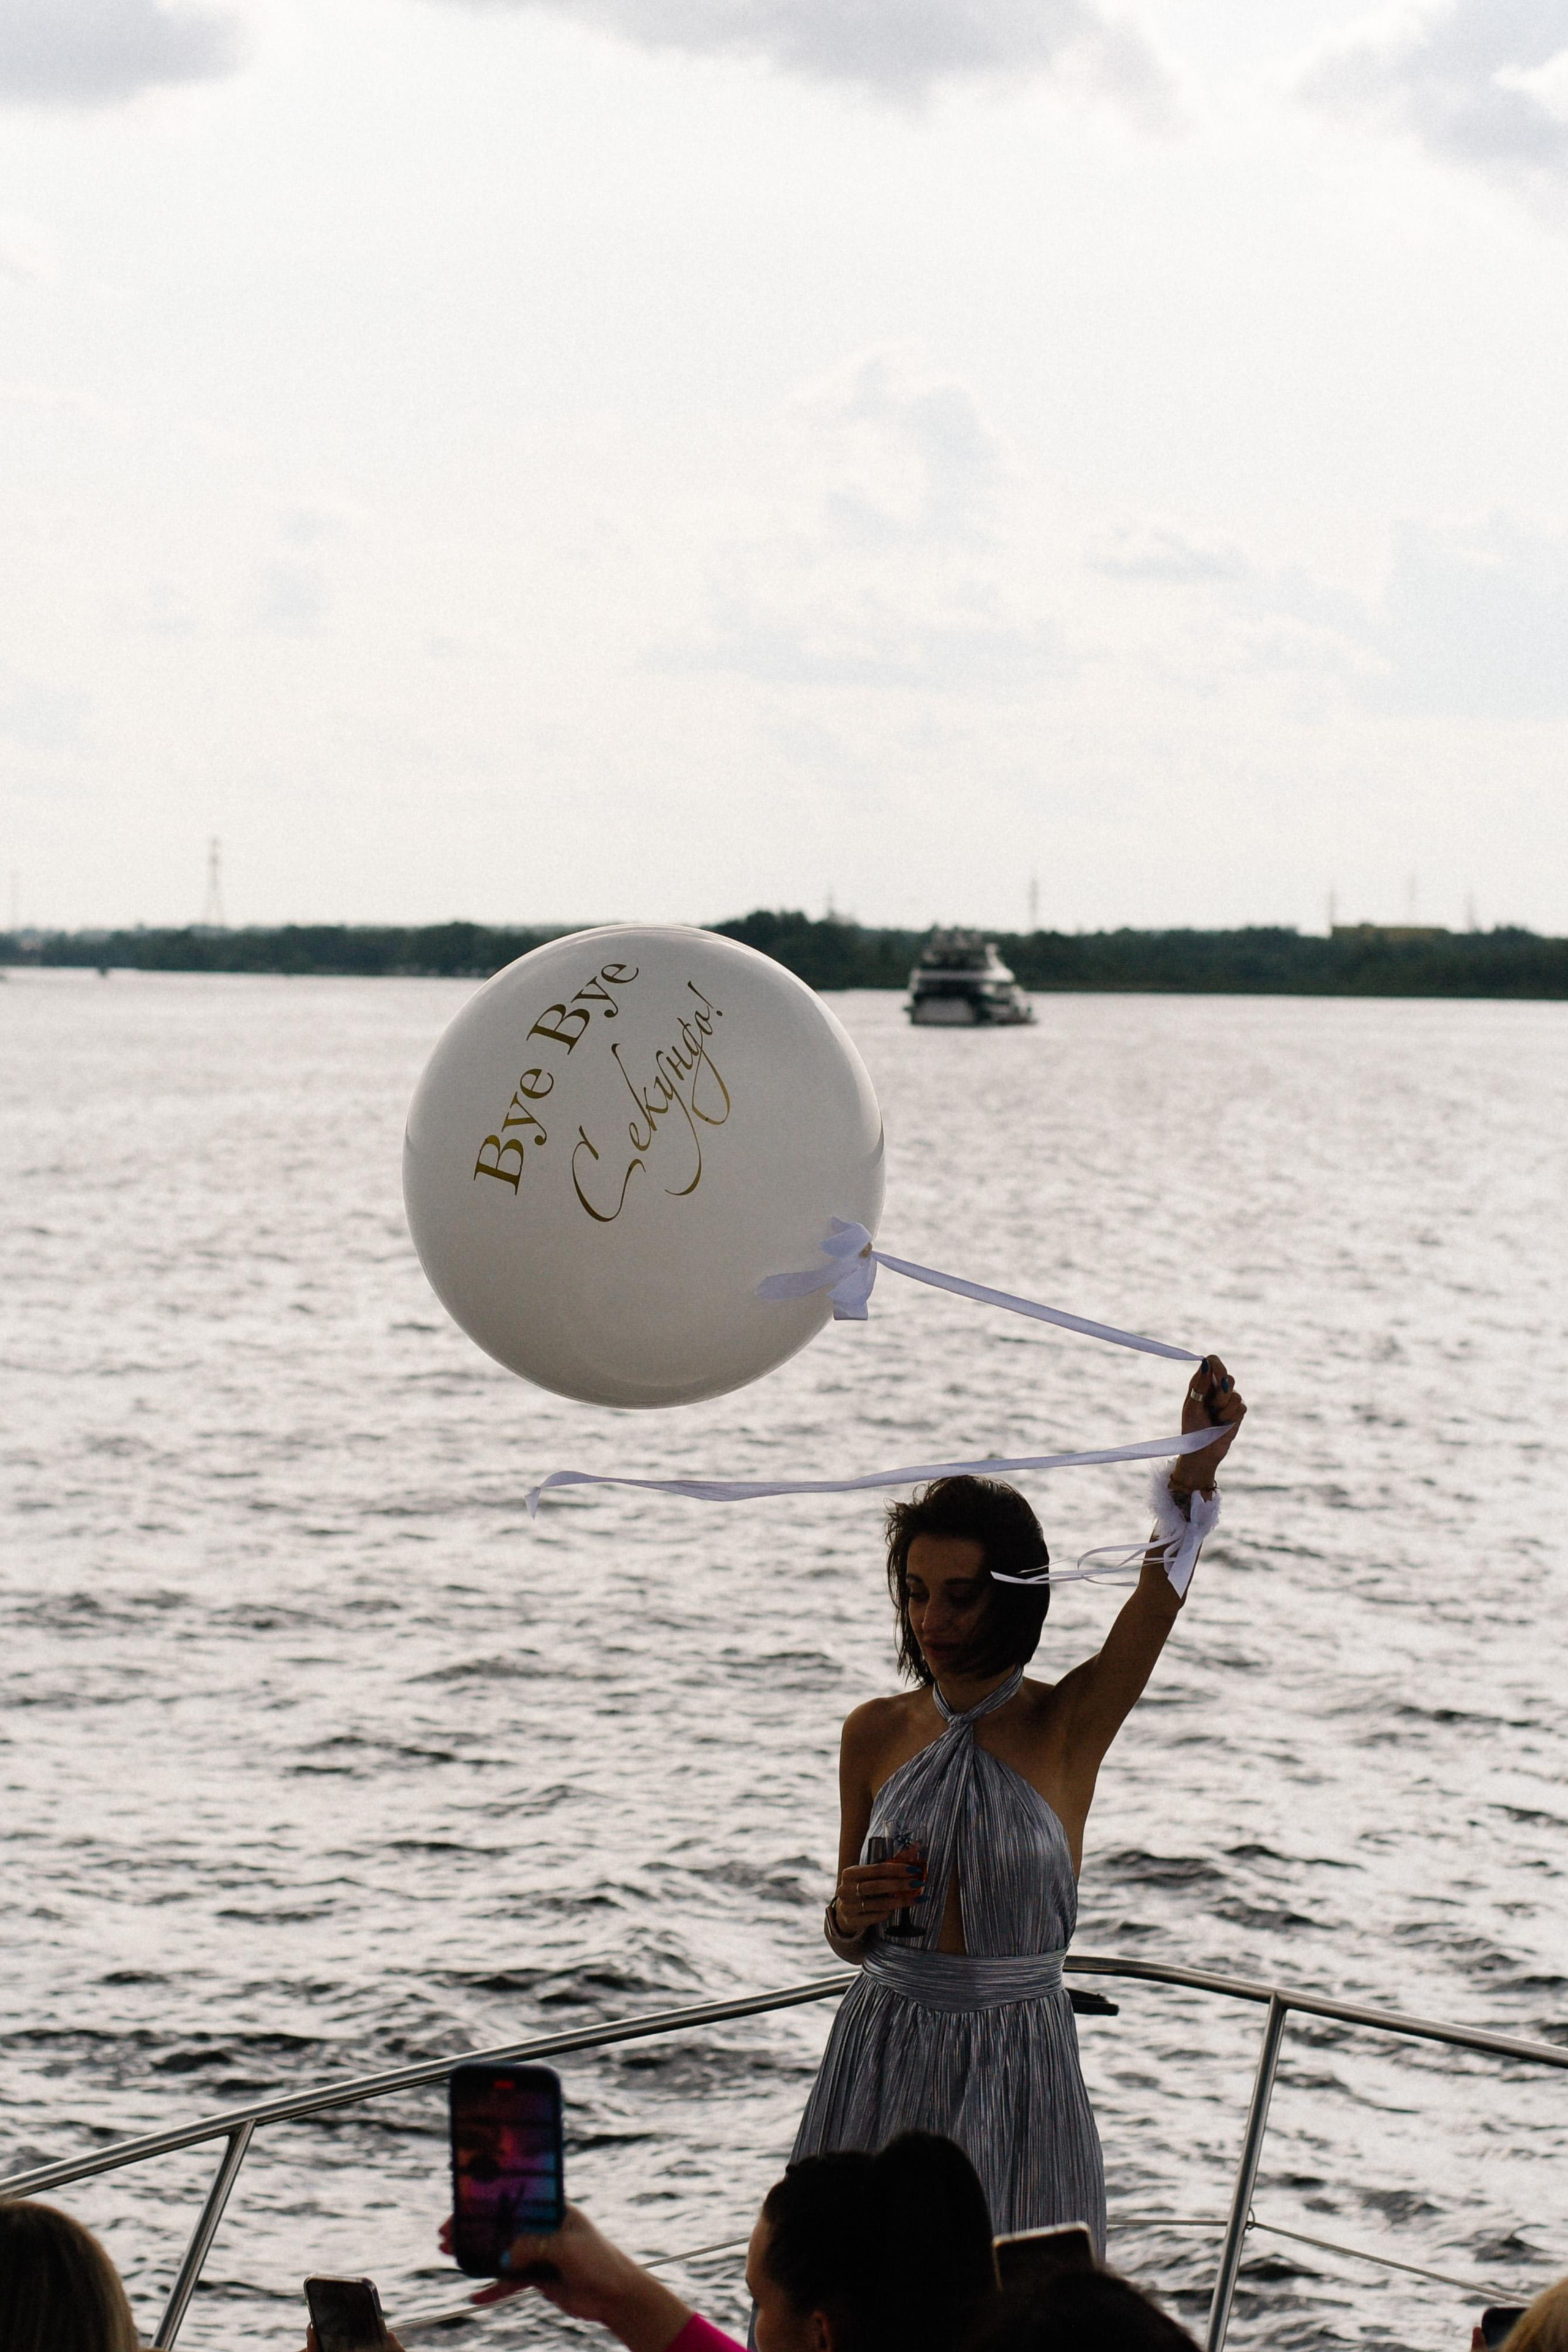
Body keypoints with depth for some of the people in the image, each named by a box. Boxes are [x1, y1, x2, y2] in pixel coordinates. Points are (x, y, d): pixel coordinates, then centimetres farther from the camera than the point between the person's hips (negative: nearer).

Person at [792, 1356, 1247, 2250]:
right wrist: (852, 1914, -9)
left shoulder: (1070, 1725, -4)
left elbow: (1159, 1596, -23)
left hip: (1017, 2068, -2)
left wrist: (1194, 1474, -39)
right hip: (885, 2066, 2)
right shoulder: (876, 1734, 4)